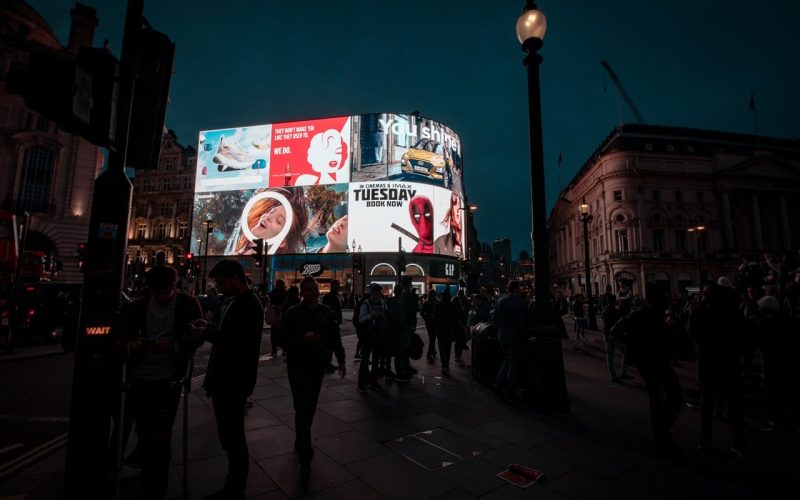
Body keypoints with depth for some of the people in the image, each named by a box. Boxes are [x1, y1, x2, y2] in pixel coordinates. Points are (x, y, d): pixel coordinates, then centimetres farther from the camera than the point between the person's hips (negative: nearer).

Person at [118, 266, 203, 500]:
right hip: (140, 379, 4)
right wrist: (132, 346, -18)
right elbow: (123, 340, 6)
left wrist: (175, 346, -26)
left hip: (168, 380, -3)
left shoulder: (188, 304, -7)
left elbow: (197, 338, -6)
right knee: (144, 436, 15)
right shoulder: (137, 306, 2)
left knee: (160, 437, 1)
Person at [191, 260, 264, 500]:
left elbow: (238, 342, -27)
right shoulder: (234, 302, 10)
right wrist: (210, 326, 2)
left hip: (235, 382, -10)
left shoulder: (250, 305, -22)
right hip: (225, 379, 10)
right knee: (230, 435, 21)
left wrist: (207, 332, -20)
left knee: (233, 437, 5)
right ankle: (235, 479, 39)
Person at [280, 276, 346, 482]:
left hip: (318, 367, 4)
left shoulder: (326, 312, 2)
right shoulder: (292, 313, -8)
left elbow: (335, 337, 6)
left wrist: (341, 360, 4)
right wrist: (303, 338, -24)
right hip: (298, 368, -4)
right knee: (303, 409, -6)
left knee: (310, 409, 16)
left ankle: (300, 442, 39)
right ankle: (305, 459, 3)